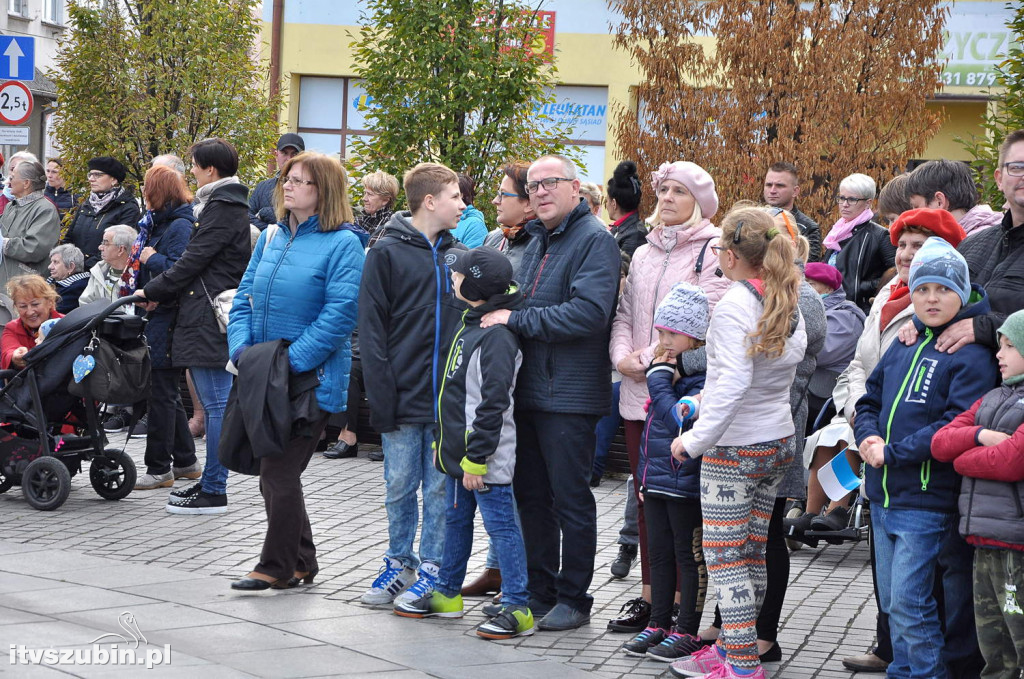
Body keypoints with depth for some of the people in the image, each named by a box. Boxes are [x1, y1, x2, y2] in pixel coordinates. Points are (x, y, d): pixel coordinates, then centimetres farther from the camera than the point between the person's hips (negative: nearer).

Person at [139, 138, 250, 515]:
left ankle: (214, 491, -5)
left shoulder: (223, 208, -13)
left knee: (216, 403, -7)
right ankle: (211, 482, 19)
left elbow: (194, 259, -15)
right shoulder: (226, 204, 19)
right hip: (206, 317, 11)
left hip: (211, 318, -11)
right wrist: (162, 293, 13)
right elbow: (197, 259, 20)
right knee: (214, 403, 13)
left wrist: (153, 292, -6)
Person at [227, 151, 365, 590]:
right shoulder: (271, 237, 13)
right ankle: (301, 563, 25)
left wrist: (291, 361, -21)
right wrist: (242, 348, -2)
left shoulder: (342, 244, -9)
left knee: (279, 474, -4)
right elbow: (245, 296, 15)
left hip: (310, 381, -7)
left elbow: (340, 314, -17)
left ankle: (277, 567, 9)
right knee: (273, 475, 12)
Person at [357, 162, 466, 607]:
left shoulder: (461, 257, 9)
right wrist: (382, 395, -11)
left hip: (448, 399, 3)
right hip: (404, 399, -3)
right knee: (400, 486, 6)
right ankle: (400, 564, 20)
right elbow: (371, 330, -5)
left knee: (441, 487, 5)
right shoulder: (387, 253, -3)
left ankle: (431, 568, 14)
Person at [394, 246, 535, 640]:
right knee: (456, 520, 19)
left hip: (485, 459, -10)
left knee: (500, 525, -6)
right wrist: (444, 443, 22)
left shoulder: (497, 335, -20)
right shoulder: (470, 325, 13)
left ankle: (517, 609, -2)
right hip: (458, 451, 10)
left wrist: (476, 457, -22)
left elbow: (493, 403, -23)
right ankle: (447, 595, 32)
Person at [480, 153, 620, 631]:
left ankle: (573, 598, 8)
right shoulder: (538, 241, 17)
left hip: (569, 395, -9)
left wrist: (518, 320, -20)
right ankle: (539, 590, 23)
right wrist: (500, 312, 7)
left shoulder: (594, 240, -11)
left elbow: (589, 312, -24)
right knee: (531, 495, 13)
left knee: (570, 499, -1)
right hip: (528, 390, 9)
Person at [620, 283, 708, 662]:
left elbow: (681, 420, -26)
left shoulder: (703, 375, -16)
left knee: (688, 556, 2)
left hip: (684, 483, -9)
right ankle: (659, 624, 23)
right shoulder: (670, 369, 11)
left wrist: (661, 379, -18)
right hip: (656, 480, 9)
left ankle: (687, 631, 8)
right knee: (659, 553, 14)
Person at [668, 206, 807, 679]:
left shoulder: (734, 305, -17)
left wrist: (695, 440, -18)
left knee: (724, 555, -4)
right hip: (777, 442, 8)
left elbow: (734, 381, -24)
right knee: (752, 551, 13)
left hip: (732, 446, -8)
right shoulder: (788, 302, 8)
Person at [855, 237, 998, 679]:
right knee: (892, 603, 14)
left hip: (928, 502, -7)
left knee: (907, 602, -10)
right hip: (882, 495, 7)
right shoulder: (904, 346, 13)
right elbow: (869, 399, 16)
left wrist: (892, 453, -18)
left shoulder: (972, 355, -10)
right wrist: (868, 435, -6)